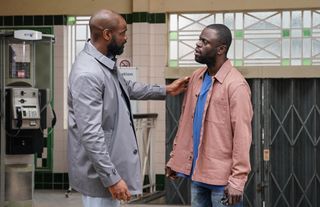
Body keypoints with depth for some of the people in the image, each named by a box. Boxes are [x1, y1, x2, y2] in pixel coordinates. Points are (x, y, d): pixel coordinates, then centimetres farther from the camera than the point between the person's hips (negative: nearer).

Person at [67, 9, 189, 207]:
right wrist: (111, 178, -27)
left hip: (109, 163, 10)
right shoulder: (88, 74, -26)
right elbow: (91, 135, -28)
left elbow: (127, 88, 29)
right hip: (99, 172, -10)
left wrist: (165, 90, 29)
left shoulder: (106, 62, 6)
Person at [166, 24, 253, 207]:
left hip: (222, 177, -8)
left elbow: (242, 134, -18)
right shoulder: (196, 78, 8)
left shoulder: (235, 84, -16)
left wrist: (238, 179, -21)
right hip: (197, 172, 8)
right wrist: (175, 157, 15)